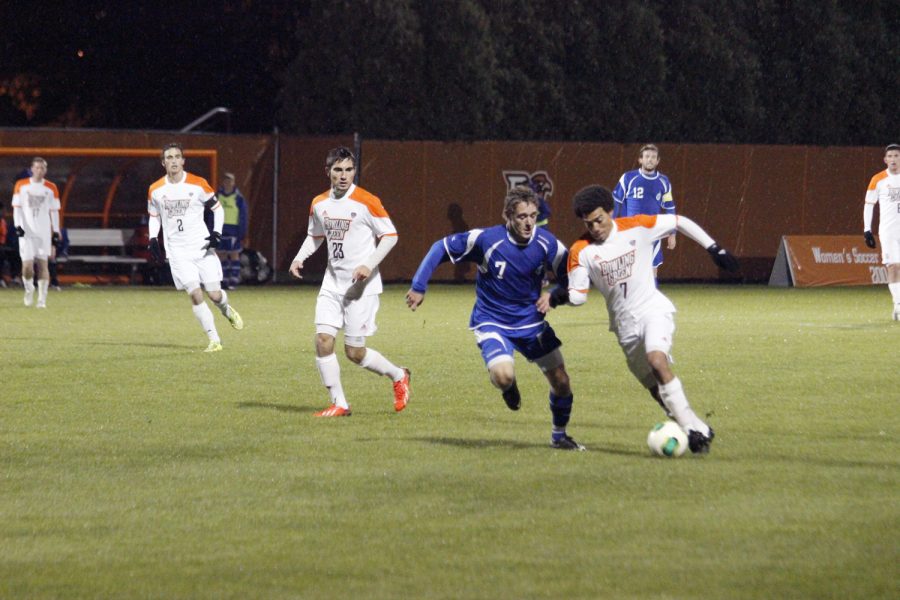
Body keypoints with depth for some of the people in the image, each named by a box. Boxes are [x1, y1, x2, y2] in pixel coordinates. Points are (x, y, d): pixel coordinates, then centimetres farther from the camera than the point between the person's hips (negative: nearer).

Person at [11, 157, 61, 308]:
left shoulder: (51, 188, 7)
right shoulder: (21, 185, 5)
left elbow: (54, 211, 10)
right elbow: (17, 207, 5)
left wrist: (55, 232, 5)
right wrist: (18, 226, -8)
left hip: (44, 232, 1)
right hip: (26, 231, -1)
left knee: (43, 264, -5)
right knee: (27, 265, -8)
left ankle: (42, 299, 0)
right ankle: (29, 288, 21)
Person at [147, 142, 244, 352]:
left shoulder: (198, 185, -4)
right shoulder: (156, 190, 2)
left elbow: (217, 208, 6)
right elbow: (153, 215, 17)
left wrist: (216, 233, -8)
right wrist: (153, 239, 2)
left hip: (202, 247, -1)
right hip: (177, 252, 1)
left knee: (215, 295, -3)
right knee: (195, 294, -14)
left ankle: (227, 310, 35)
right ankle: (214, 340, -4)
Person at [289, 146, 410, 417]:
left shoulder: (367, 202, -11)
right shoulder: (319, 204, 6)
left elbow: (390, 235, -6)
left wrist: (369, 265, -18)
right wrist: (299, 258, 4)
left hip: (361, 285, -5)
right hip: (332, 283, 5)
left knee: (354, 352, -4)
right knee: (323, 339, -10)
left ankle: (399, 376, 23)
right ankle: (339, 403, 0)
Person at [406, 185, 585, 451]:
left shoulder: (547, 244, -13)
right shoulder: (486, 239, -21)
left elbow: (570, 278, 0)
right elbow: (441, 248, -9)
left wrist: (552, 295, -21)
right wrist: (418, 287, -7)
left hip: (531, 323, 3)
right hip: (492, 323, -3)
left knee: (561, 381, 2)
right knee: (504, 375, -29)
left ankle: (559, 435, 29)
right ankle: (509, 387, 12)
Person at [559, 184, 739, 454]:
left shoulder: (636, 227, -9)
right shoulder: (581, 251, -6)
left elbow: (679, 222, 3)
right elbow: (578, 295, -2)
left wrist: (713, 248, 1)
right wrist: (559, 298, -24)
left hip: (653, 310, -4)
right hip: (625, 324, 4)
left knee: (657, 360, -30)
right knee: (656, 388, 4)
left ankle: (693, 429, -29)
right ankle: (698, 430, 18)